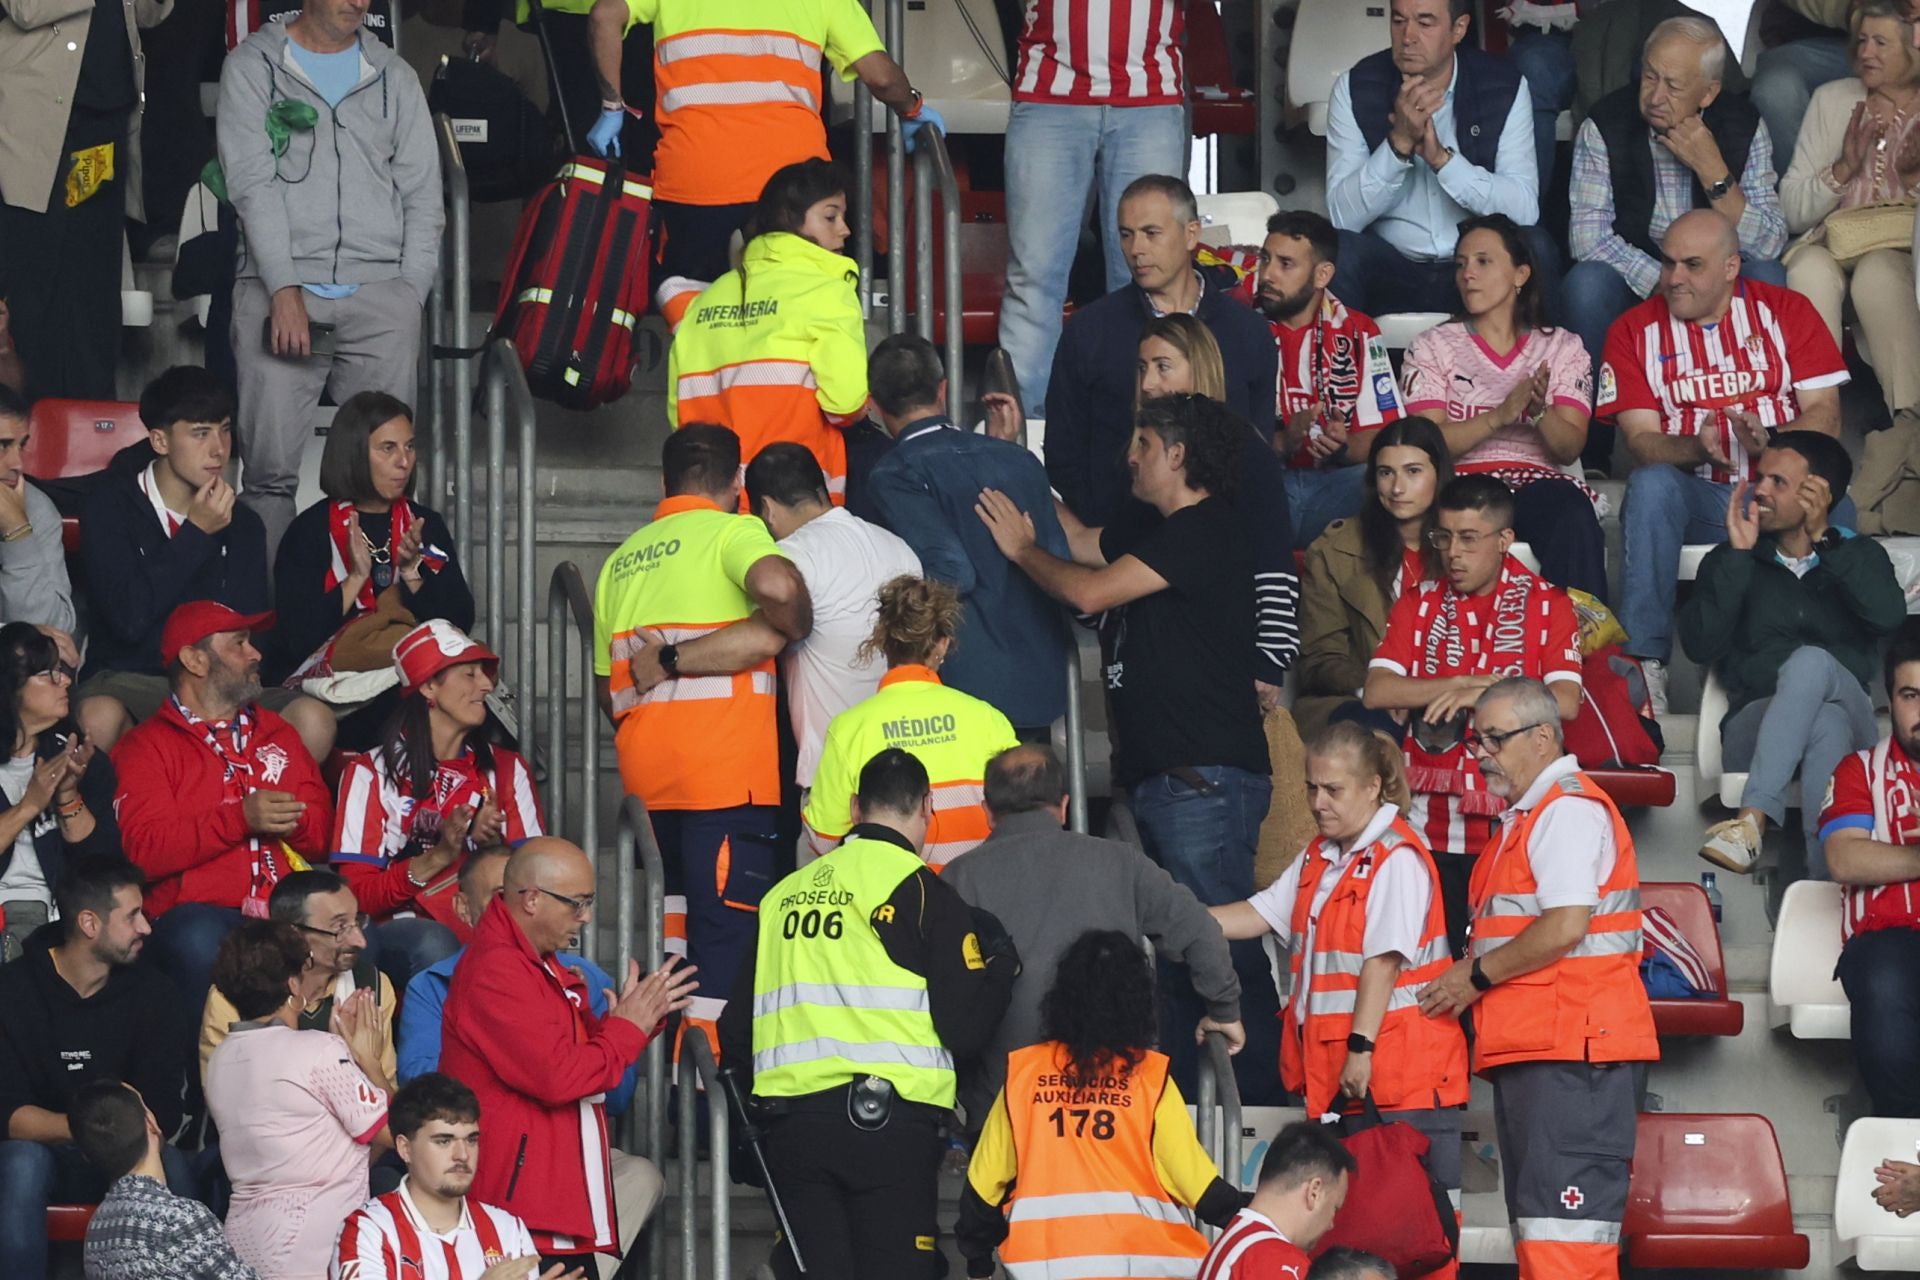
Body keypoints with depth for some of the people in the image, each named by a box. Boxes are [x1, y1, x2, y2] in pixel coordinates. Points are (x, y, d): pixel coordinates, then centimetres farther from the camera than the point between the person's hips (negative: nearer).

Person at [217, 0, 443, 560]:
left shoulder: (394, 77, 18)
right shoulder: (252, 66, 8)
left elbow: (424, 198, 15)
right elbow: (252, 184, -2)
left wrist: (409, 302, 2)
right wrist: (284, 291, -13)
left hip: (380, 289, 2)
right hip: (278, 284, -2)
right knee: (270, 469, -11)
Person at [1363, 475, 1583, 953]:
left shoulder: (1546, 605, 6)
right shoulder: (1418, 604, 13)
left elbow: (1565, 701, -8)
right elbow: (1377, 692, -1)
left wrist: (1476, 695, -14)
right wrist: (1475, 680, -7)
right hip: (1433, 826, 2)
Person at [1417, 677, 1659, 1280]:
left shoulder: (1569, 808, -9)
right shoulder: (1525, 817, 23)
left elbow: (1567, 925, -19)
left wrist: (1478, 973, -9)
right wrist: (1473, 981, 10)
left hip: (1570, 1049, -11)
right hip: (1529, 1049, 11)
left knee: (1564, 1230, -16)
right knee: (1537, 1231, 10)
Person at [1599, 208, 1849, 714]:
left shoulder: (1785, 311, 7)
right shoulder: (1636, 330, 7)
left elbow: (1824, 417, -2)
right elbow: (1641, 439, -4)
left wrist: (1768, 440, -24)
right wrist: (1697, 450, -26)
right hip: (1694, 496, 0)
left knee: (1834, 510, -34)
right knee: (1651, 484, -35)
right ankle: (1643, 662, -36)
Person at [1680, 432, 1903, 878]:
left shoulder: (1860, 556, 16)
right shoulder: (1730, 561, 15)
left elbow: (1889, 617, -8)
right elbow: (1700, 646, -2)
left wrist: (1823, 541, -8)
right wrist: (1738, 554, -4)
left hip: (1848, 713, 0)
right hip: (1754, 729, 0)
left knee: (1811, 662, -36)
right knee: (1825, 724, -37)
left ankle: (1751, 822, -51)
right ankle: (1828, 887, -53)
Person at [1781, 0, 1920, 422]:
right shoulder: (1834, 99, 12)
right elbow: (1792, 213, 7)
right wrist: (1844, 168, -9)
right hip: (1832, 242, 2)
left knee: (1878, 273, -37)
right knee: (1810, 270, -35)